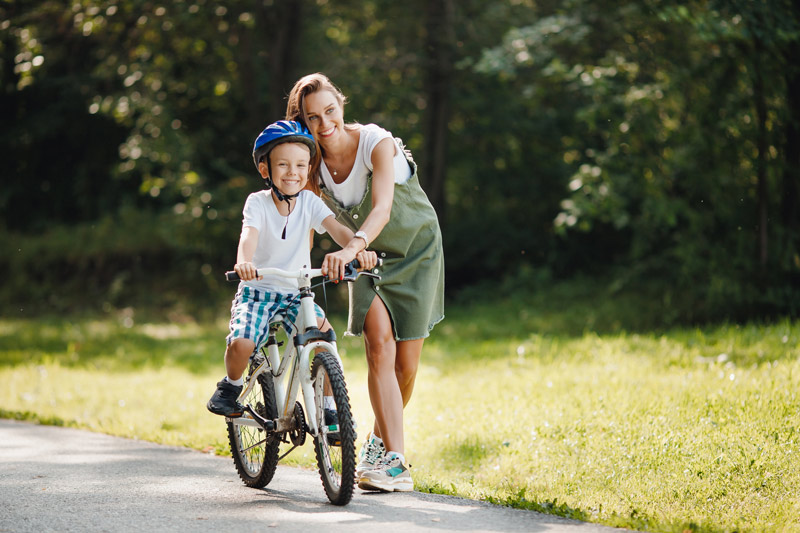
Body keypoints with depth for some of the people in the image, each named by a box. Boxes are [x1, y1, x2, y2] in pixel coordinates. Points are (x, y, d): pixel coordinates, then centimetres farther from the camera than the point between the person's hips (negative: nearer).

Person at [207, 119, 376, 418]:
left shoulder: (309, 202, -2)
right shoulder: (257, 203, -9)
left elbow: (335, 227, -18)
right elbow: (249, 234, -28)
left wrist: (355, 246, -41)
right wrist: (244, 262, -52)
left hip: (295, 293, 2)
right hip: (257, 290, -2)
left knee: (323, 332, -24)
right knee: (240, 344, -26)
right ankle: (232, 384, 9)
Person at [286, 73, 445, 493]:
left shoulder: (377, 143, -26)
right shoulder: (313, 162, -12)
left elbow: (382, 209, -41)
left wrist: (352, 247, -57)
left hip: (416, 249, -2)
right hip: (369, 257, 2)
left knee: (406, 362, -1)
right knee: (379, 342, -20)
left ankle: (380, 438, 28)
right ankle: (394, 462, -23)